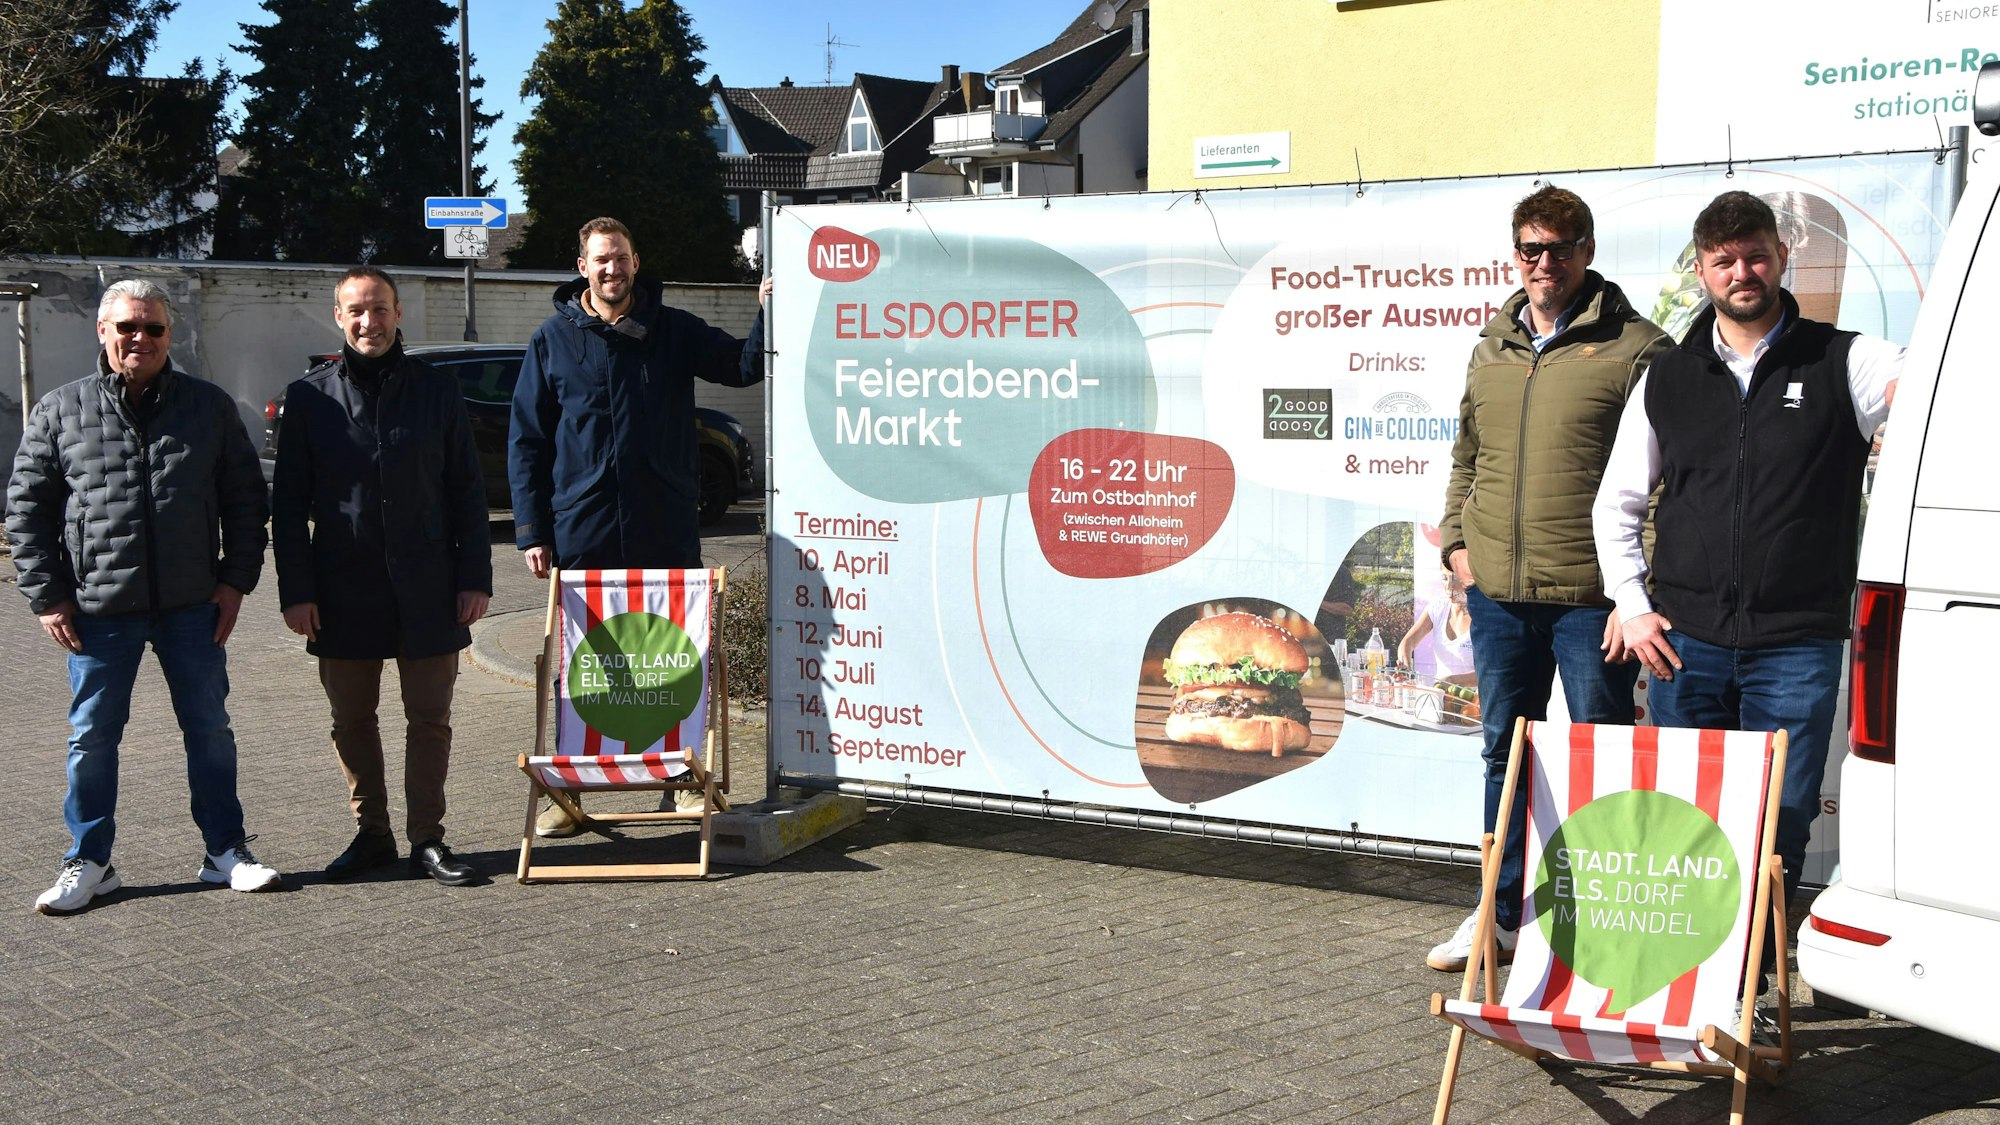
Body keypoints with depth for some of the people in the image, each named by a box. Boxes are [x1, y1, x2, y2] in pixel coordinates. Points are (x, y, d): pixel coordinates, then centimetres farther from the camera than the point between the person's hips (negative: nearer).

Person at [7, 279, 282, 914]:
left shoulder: (211, 407, 4)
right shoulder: (60, 412, 2)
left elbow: (245, 499, 9)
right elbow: (26, 509, 4)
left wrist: (236, 578, 1)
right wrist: (46, 596, -1)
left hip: (194, 606, 1)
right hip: (98, 610, -1)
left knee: (209, 730, 9)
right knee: (93, 737, 7)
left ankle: (224, 850, 21)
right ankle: (89, 862, 19)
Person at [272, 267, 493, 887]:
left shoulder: (436, 390, 4)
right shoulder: (310, 396, 3)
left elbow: (466, 491, 5)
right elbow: (288, 502, 3)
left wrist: (474, 577, -1)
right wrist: (295, 591, -3)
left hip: (427, 590, 0)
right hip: (343, 591, 1)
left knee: (430, 718, 4)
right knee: (352, 721, 9)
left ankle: (427, 838, 14)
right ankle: (371, 835, 22)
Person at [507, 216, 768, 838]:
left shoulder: (673, 330, 8)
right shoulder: (553, 340, 5)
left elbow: (743, 366, 5)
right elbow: (526, 442, 5)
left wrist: (767, 315, -14)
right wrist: (532, 530, -1)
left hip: (667, 531, 1)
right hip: (582, 534, -1)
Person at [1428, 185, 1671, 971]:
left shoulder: (1633, 349, -6)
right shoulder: (1492, 350, 13)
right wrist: (1457, 543, 11)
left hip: (1591, 596, -6)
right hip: (1497, 592, 6)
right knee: (1505, 753, 14)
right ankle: (1505, 914, 26)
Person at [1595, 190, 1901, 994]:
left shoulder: (1842, 363, 4)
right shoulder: (1668, 380, 12)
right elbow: (1616, 502, 17)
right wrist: (1632, 609, 7)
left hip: (1796, 646, -2)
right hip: (1686, 640, 2)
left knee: (1780, 826, -1)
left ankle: (1754, 977, 13)